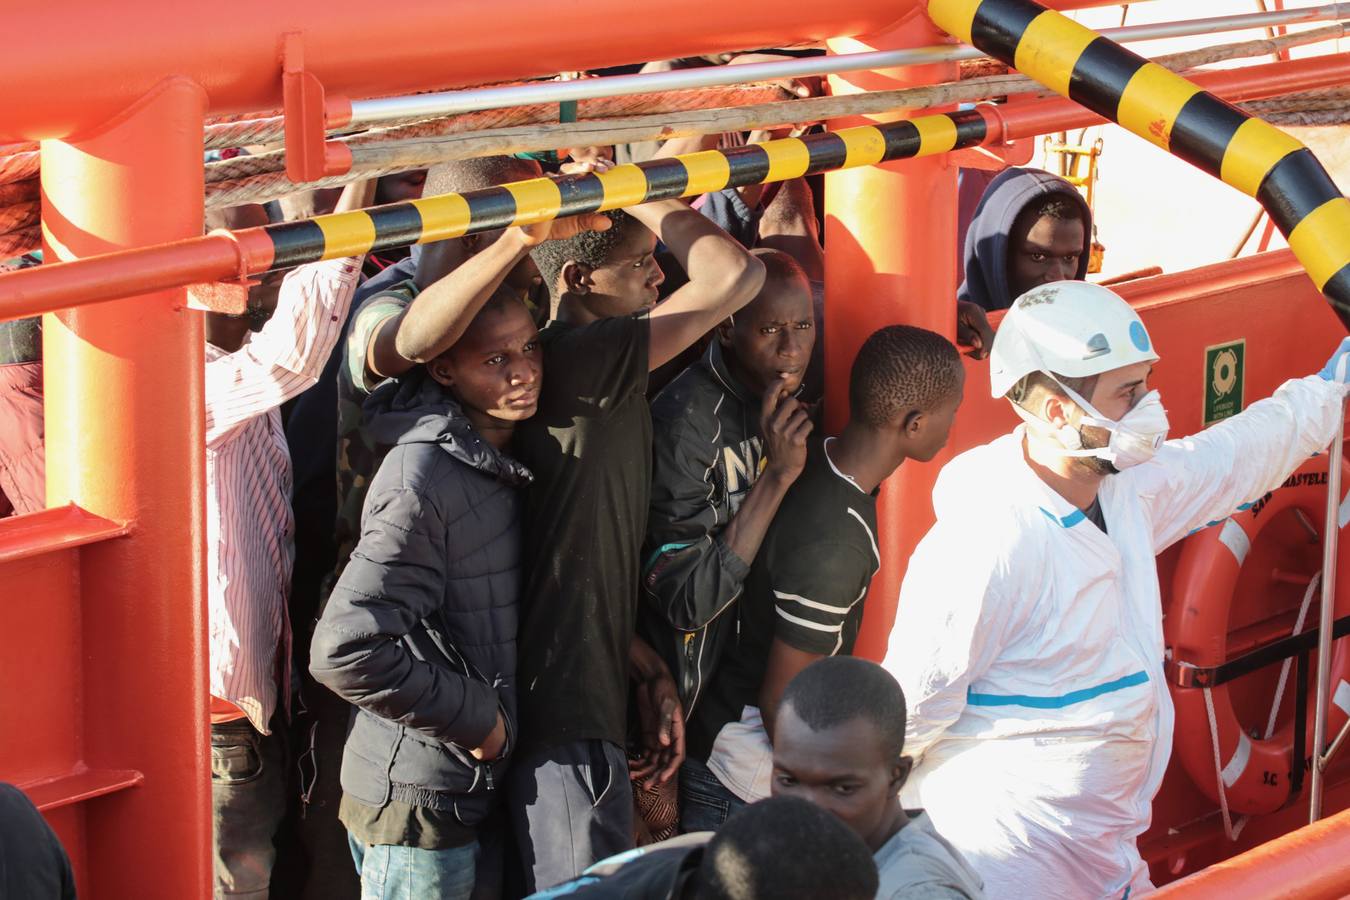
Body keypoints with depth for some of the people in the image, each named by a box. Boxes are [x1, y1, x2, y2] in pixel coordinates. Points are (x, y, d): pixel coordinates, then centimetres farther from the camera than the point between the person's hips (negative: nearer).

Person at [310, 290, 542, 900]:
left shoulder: (494, 459, 6)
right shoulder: (425, 482, -23)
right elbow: (345, 650, -28)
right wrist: (475, 718, -17)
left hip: (475, 782, 9)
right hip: (417, 800, -9)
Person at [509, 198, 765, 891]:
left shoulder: (597, 377, 16)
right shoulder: (580, 360, -15)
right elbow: (737, 276, -23)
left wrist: (647, 671, 13)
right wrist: (639, 190, -10)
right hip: (566, 720, -10)